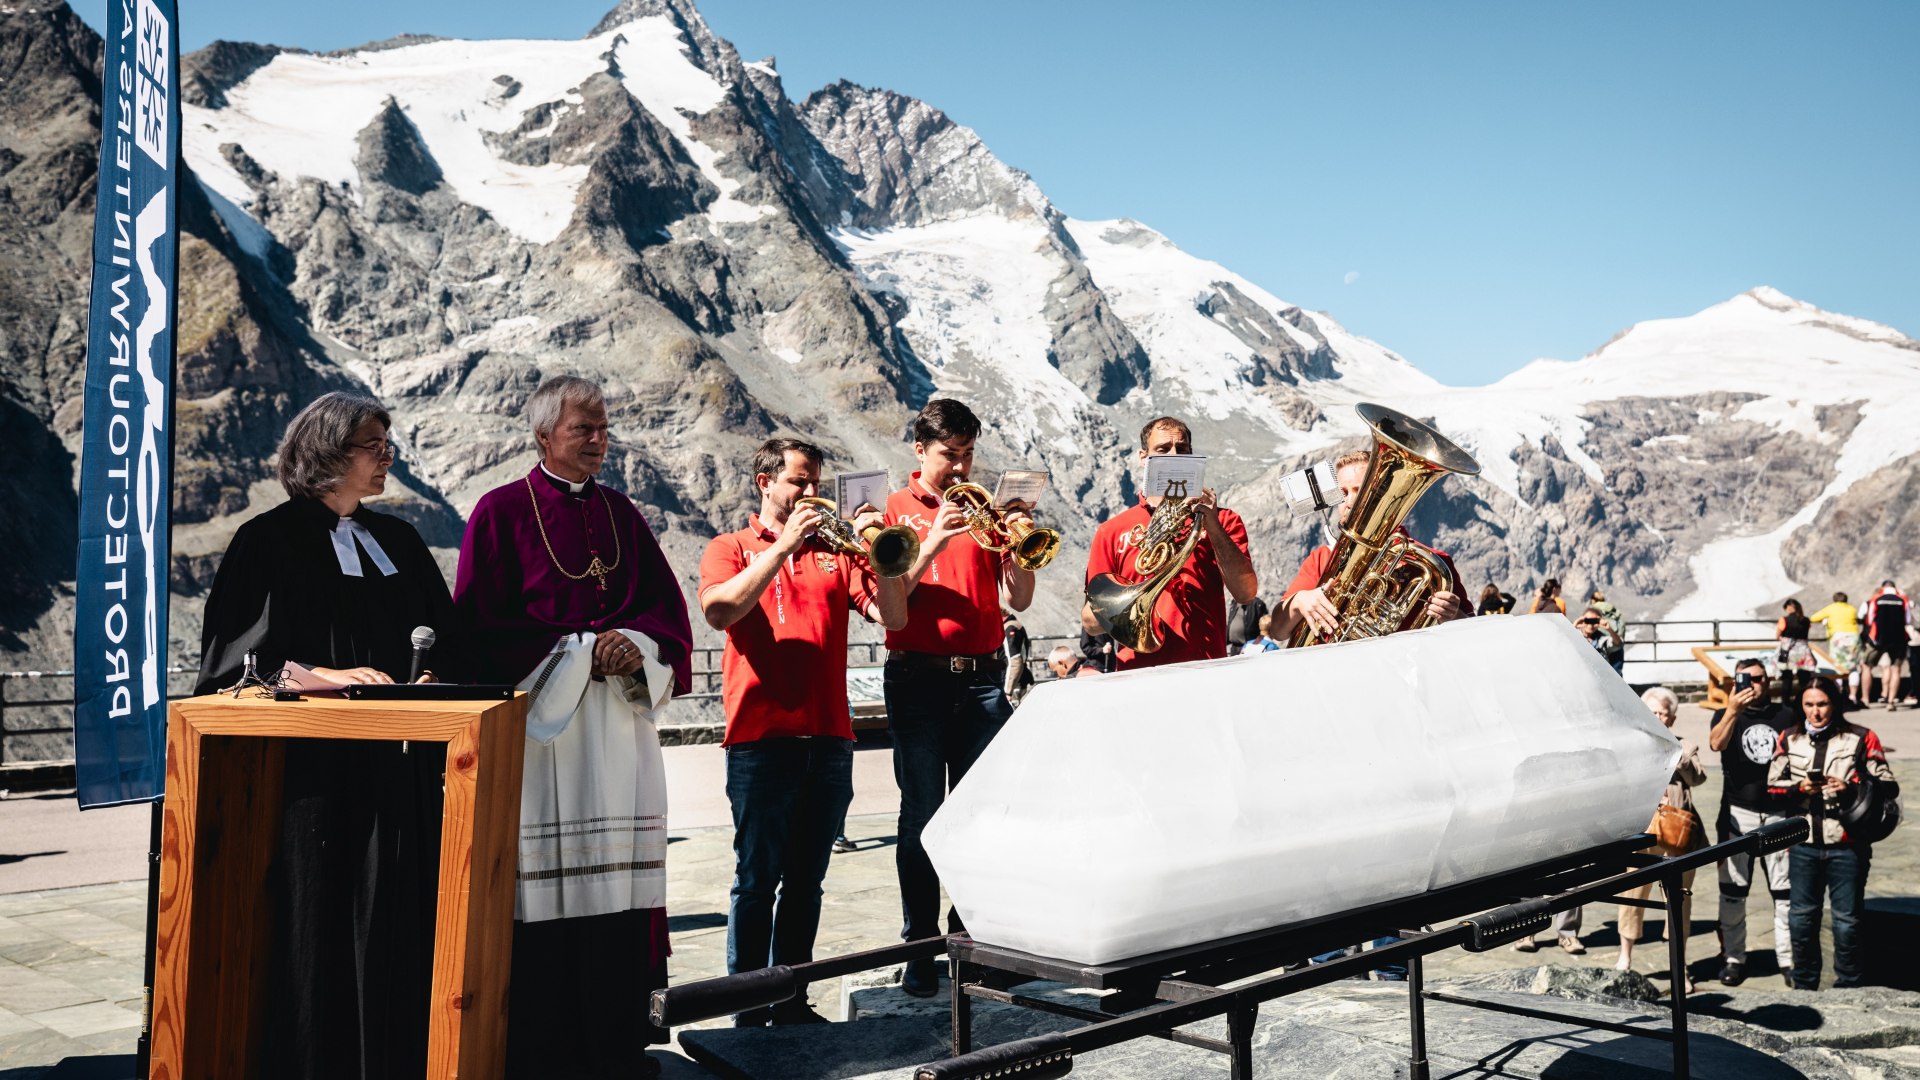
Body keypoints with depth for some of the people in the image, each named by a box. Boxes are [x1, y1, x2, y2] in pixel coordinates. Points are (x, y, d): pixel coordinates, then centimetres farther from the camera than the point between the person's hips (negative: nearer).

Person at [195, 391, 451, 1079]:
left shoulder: (398, 542, 16)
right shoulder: (270, 540, -1)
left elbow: (443, 642, 18)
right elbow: (238, 654, -8)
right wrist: (324, 674, -20)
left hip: (398, 759, 5)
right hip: (313, 761, -5)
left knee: (396, 919, 5)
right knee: (317, 919, -3)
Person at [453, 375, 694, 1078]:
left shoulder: (622, 514, 15)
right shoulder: (502, 511, 1)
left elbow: (667, 607, 13)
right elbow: (481, 624, -6)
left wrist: (635, 646, -8)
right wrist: (580, 649, -12)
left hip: (620, 715, 4)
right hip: (540, 716, -4)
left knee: (618, 866, 3)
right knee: (545, 878, -6)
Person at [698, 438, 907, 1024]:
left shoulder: (834, 551, 15)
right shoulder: (730, 548, 8)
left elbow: (893, 617, 5)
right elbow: (719, 610, -13)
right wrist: (784, 544, -14)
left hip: (829, 736, 4)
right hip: (762, 737, -3)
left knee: (806, 879, 10)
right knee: (757, 879, -1)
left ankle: (792, 1000, 19)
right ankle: (748, 1010, 6)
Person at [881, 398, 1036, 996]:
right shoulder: (896, 510, 6)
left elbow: (1017, 600, 8)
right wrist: (931, 546, -18)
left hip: (982, 676, 2)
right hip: (918, 679, -2)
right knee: (921, 816, -1)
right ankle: (920, 949, 5)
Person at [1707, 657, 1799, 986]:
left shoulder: (1786, 716, 8)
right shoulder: (1727, 715, 4)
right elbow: (1715, 743, -18)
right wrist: (1732, 710, -30)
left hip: (1779, 812, 1)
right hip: (1738, 813, -1)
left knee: (1785, 890, 2)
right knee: (1733, 890, 2)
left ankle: (1789, 958, 9)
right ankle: (1732, 957, 9)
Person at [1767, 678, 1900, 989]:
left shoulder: (1861, 738, -2)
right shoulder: (1790, 739, 8)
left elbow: (1889, 787, -3)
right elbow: (1773, 786, 10)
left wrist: (1851, 788, -20)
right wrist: (1799, 788, -10)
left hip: (1846, 845, -3)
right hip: (1803, 845, 3)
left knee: (1846, 920, 2)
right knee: (1802, 917, 11)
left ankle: (1847, 989, 15)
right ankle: (1803, 985, 24)